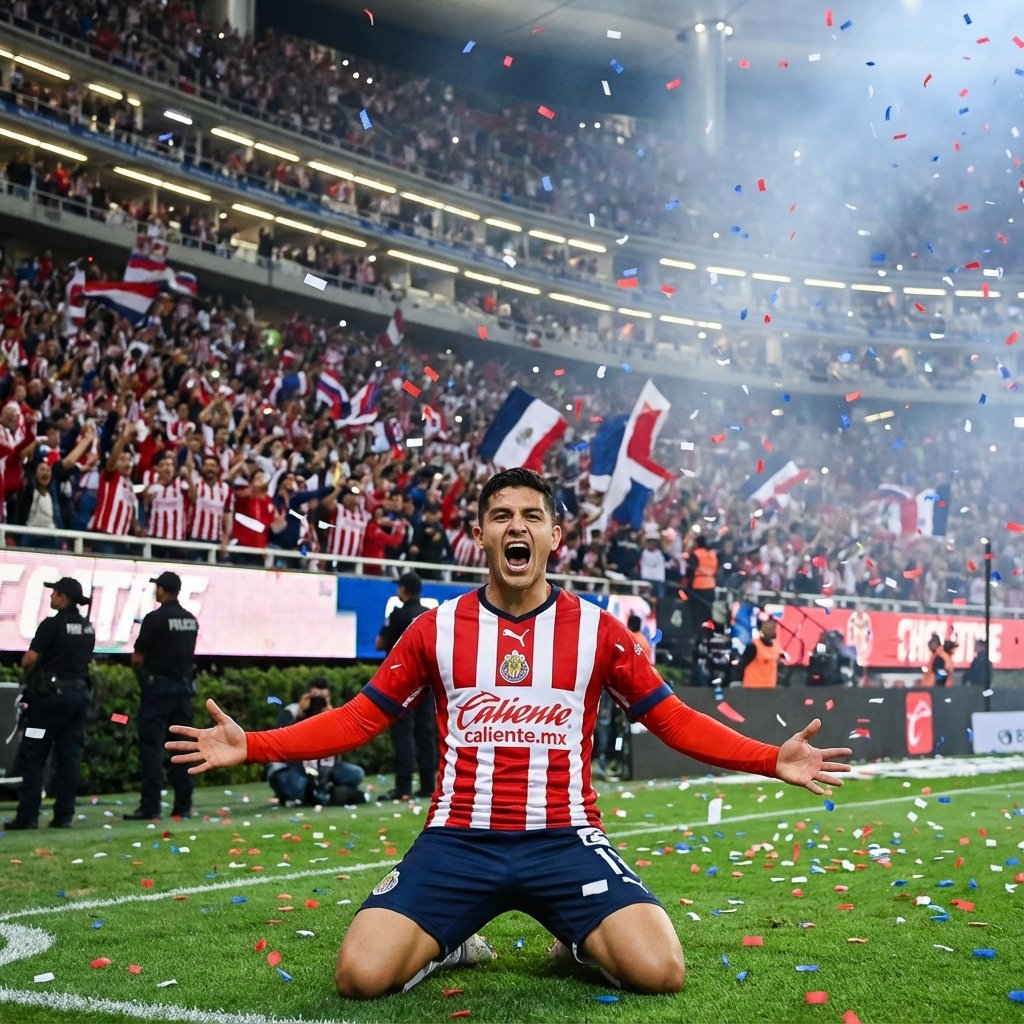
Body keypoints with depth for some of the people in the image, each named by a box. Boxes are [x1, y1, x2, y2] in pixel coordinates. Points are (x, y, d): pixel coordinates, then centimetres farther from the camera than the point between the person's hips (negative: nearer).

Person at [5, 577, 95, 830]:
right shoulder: (88, 627, 10)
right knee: (70, 755, 7)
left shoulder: (52, 624, -13)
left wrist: (31, 674, 3)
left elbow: (29, 660, -17)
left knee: (33, 755, 1)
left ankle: (27, 815, -1)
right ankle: (64, 815, 7)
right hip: (80, 692, 7)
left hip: (52, 693, -6)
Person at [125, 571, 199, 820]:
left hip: (158, 686, -6)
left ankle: (150, 806, -6)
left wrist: (141, 669, 13)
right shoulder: (191, 620, 8)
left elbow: (137, 658, -6)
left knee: (151, 746, -3)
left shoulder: (155, 618, -11)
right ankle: (183, 805, 9)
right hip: (183, 687, 6)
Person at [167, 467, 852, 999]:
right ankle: (449, 944, 15)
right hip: (459, 839, 1)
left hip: (564, 838, 0)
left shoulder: (597, 630, 1)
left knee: (661, 971, -21)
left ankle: (581, 942, 14)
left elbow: (674, 720, 6)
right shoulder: (436, 628, 3)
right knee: (361, 976, -20)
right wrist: (251, 746, -2)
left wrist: (772, 760, -6)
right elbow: (362, 717, 8)